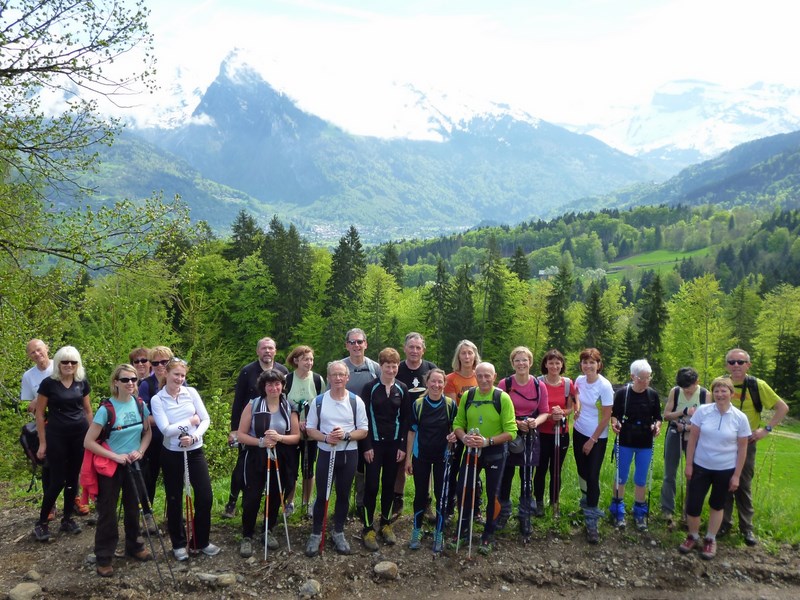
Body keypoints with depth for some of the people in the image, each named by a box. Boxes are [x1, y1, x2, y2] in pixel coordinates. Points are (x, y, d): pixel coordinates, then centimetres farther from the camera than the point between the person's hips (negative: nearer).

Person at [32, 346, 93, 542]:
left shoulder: (82, 383, 3)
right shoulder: (48, 383, -7)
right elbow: (40, 414, -3)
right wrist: (43, 443, -4)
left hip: (80, 435, 3)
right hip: (56, 436, -3)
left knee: (73, 478, 10)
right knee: (57, 480, -3)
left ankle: (67, 518, 23)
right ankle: (41, 522, 14)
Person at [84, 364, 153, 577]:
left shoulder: (140, 404, -4)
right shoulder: (106, 409, -19)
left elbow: (147, 432, 8)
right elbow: (88, 442, -16)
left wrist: (140, 451, -9)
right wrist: (115, 456, -19)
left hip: (133, 464, 4)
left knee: (133, 507, 15)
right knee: (107, 511, 4)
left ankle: (134, 546, 33)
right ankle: (103, 557, 17)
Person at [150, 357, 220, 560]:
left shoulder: (191, 392, 0)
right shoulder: (157, 399, -7)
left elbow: (206, 419, -2)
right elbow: (166, 429, -16)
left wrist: (194, 436, -18)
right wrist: (191, 421, -11)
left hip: (195, 451, 2)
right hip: (172, 454, -2)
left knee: (205, 497, 2)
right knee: (174, 500, 9)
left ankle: (201, 541, 21)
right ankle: (179, 544, 27)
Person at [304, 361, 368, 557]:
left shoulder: (356, 401, -3)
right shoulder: (318, 401, -1)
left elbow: (363, 431, -1)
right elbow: (310, 429, 2)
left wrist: (346, 435, -19)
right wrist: (325, 437, -16)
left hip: (349, 454, 0)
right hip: (326, 453, 0)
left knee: (343, 495, 11)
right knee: (321, 495, 4)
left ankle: (339, 533, 27)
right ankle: (316, 534, 19)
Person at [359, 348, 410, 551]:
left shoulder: (402, 389, 3)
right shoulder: (370, 388, -6)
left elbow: (405, 419, 5)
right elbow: (364, 418, -6)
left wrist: (403, 446, 0)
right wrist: (366, 446, -11)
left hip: (394, 443, 3)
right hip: (374, 443, -3)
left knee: (389, 485, 10)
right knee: (371, 486, -3)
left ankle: (386, 524, 24)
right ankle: (368, 529, 7)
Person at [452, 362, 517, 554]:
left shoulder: (503, 398, -15)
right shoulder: (467, 396, -4)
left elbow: (511, 432, -17)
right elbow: (458, 423, 0)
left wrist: (488, 441, -27)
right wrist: (464, 437, -21)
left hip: (495, 453, -2)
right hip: (471, 450, 3)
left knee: (492, 495, 10)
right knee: (463, 490, 5)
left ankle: (488, 536, 27)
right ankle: (462, 530, 27)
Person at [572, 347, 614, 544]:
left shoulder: (605, 386, -19)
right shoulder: (579, 380, -3)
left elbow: (606, 416, -15)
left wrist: (592, 440, -12)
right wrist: (577, 410, 0)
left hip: (597, 437, -5)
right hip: (579, 432, 5)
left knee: (592, 476, -7)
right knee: (582, 472, 14)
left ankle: (591, 522, 1)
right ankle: (586, 502, 39)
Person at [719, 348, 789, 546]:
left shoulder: (757, 385, -12)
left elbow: (782, 407, -5)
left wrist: (766, 429, -11)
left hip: (746, 443, -2)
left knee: (744, 486, 5)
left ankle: (747, 528, 18)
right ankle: (724, 524, 19)